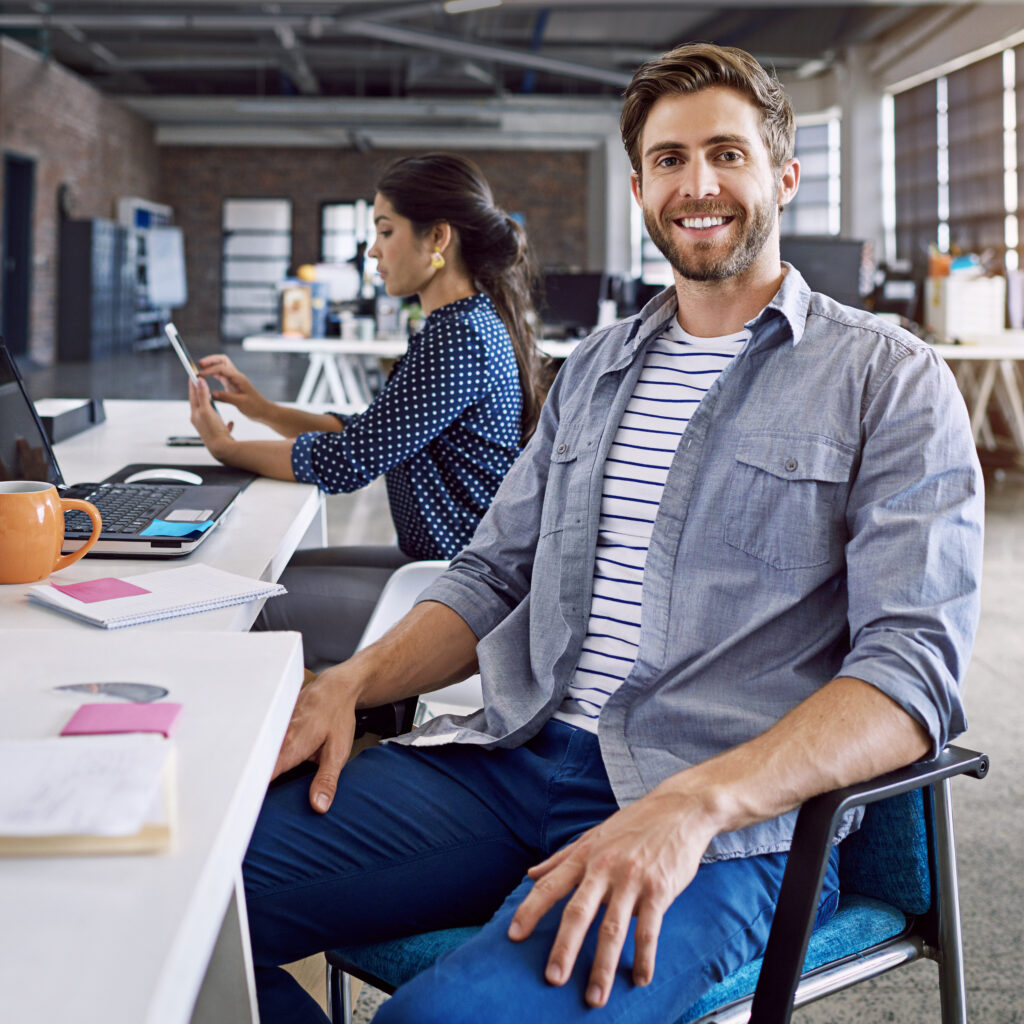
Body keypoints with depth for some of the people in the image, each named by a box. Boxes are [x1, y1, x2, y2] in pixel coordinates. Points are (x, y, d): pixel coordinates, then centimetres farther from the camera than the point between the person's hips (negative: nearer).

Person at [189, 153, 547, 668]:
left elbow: (346, 462, -20)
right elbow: (367, 433, 16)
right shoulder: (472, 323, 13)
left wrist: (228, 449, -5)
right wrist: (263, 409, 6)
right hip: (442, 562, 10)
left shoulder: (457, 339, -21)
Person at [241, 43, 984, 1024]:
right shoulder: (596, 369, 19)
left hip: (733, 818, -5)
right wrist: (349, 681, 1)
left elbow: (914, 665, -11)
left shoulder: (890, 380, 0)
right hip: (515, 757, 6)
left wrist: (692, 805, -25)